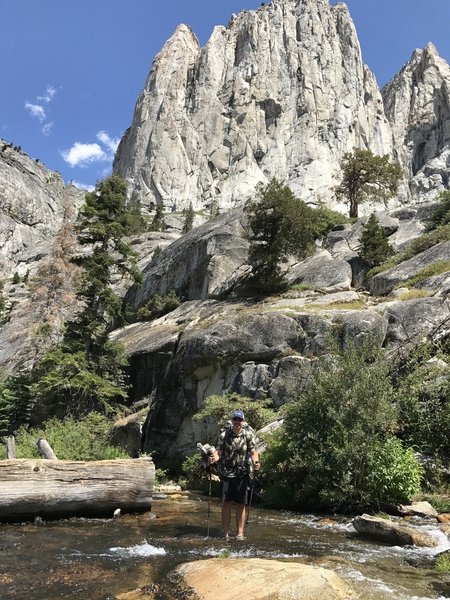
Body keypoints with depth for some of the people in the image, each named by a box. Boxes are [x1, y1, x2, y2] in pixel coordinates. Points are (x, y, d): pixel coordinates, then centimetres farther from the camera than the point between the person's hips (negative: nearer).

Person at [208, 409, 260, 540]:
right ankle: (226, 533, 13)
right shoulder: (224, 434, 0)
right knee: (226, 503, 3)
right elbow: (219, 451, -3)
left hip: (242, 474, 0)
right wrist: (213, 458, -25)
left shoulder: (248, 435, 0)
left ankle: (240, 533, 14)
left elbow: (253, 452, -4)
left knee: (241, 504, 5)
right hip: (227, 473, 0)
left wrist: (255, 462, -24)